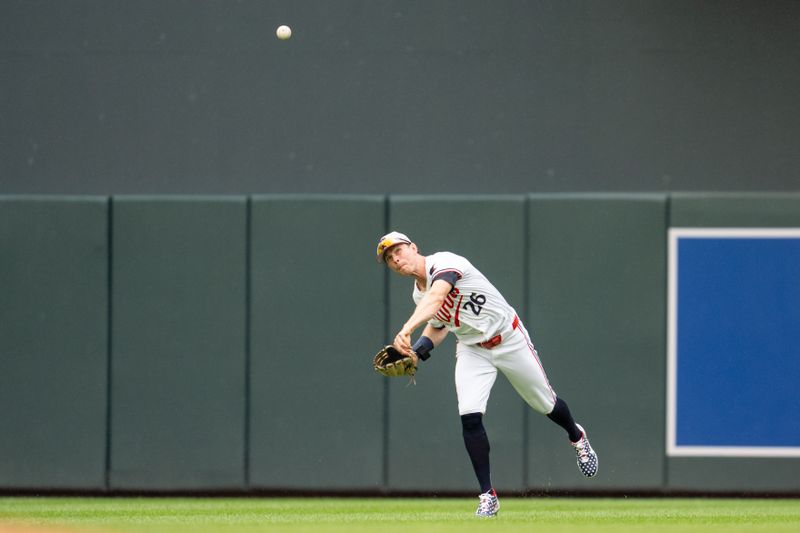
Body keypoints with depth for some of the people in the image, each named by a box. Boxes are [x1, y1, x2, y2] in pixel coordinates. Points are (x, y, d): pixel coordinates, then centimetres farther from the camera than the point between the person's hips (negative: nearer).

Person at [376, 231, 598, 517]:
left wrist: (407, 329, -62)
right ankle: (488, 496, -9)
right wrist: (416, 352, -5)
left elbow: (436, 297, -46)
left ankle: (577, 436, 46)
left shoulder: (443, 262, -25)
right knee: (470, 417, -16)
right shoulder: (419, 296, -1)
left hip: (509, 339, -5)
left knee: (545, 403, 12)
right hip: (472, 351, 5)